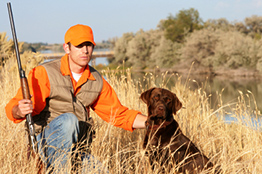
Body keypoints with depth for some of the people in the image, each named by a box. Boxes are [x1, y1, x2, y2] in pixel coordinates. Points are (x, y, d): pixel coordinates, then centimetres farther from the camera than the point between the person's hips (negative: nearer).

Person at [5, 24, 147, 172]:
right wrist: (20, 111, -42)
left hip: (76, 149, 5)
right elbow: (13, 108, -16)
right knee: (69, 119, -33)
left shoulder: (97, 81, 9)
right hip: (45, 142, -5)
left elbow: (119, 114, 16)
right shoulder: (45, 73, -8)